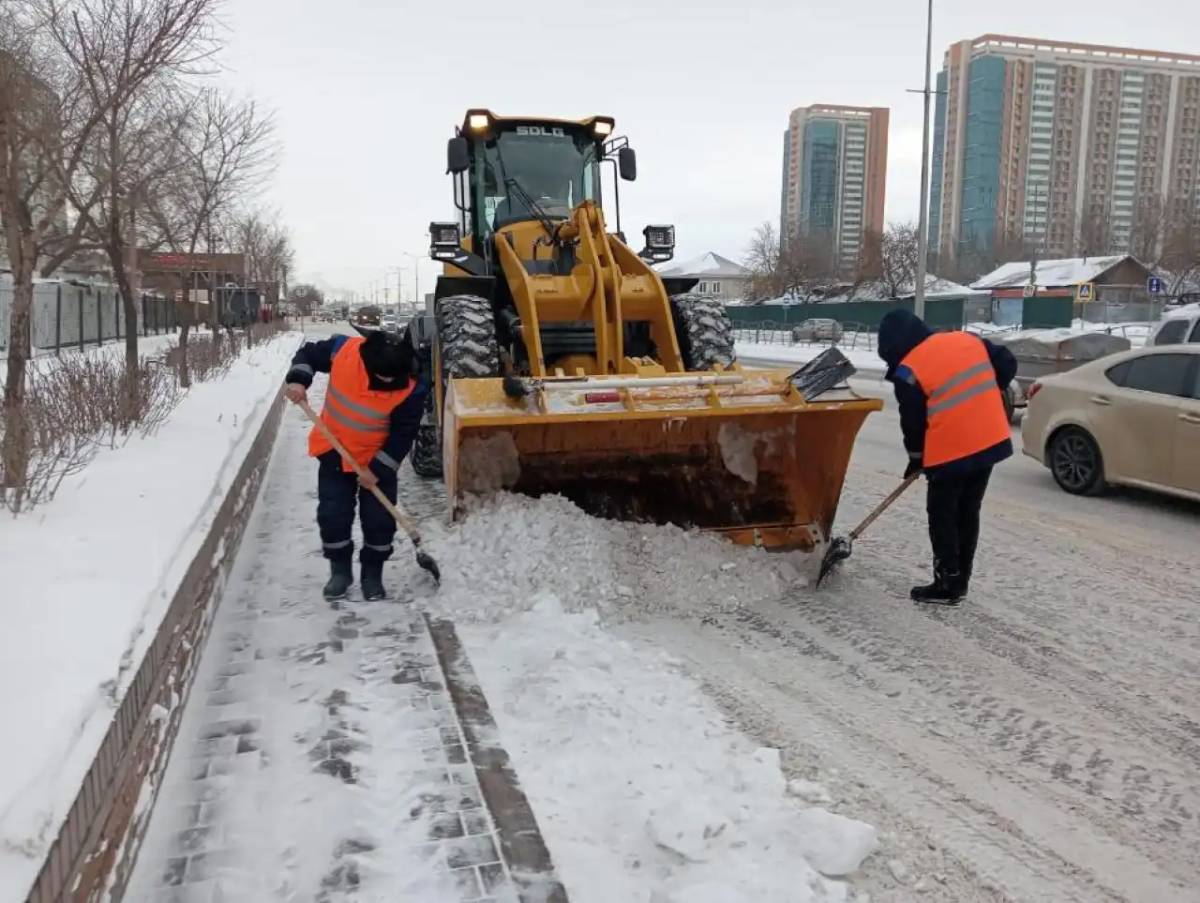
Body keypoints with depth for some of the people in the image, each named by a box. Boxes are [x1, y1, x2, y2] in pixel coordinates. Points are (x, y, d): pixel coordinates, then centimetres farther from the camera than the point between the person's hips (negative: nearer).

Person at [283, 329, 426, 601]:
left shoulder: (410, 391, -27)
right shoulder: (343, 350, -23)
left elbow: (403, 434, -17)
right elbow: (308, 354, -3)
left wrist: (378, 469, -18)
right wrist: (298, 380, -21)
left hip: (378, 458, -1)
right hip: (335, 450, 2)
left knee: (379, 519, 2)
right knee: (332, 515, 3)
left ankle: (373, 574, 22)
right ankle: (340, 570, 23)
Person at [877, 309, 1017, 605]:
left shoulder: (908, 371, -10)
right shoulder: (968, 340, 7)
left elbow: (913, 422, -4)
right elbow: (1007, 364, 13)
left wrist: (916, 457, 12)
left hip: (951, 453, -7)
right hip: (990, 442, 7)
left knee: (942, 516, 8)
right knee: (968, 514, 16)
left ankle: (947, 586, 12)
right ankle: (959, 581, 24)